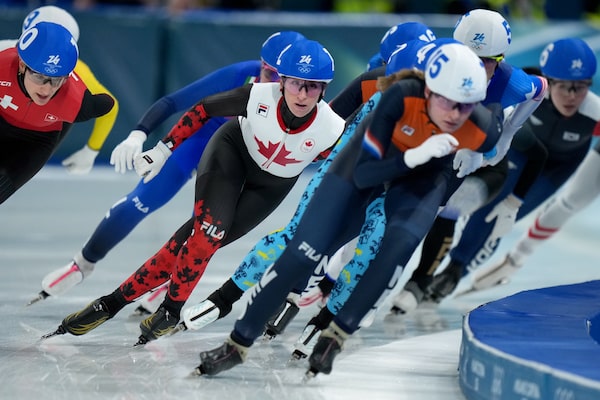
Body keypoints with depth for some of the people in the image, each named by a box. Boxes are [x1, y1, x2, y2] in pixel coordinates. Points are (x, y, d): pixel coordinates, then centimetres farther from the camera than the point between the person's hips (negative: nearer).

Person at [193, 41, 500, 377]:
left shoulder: (484, 130, -31)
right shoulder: (401, 97, -37)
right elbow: (362, 176, -32)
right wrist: (414, 157, -44)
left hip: (425, 175, 1)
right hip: (371, 159, -1)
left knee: (401, 242, -29)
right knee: (304, 253, -8)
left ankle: (336, 336, -12)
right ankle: (238, 344, 6)